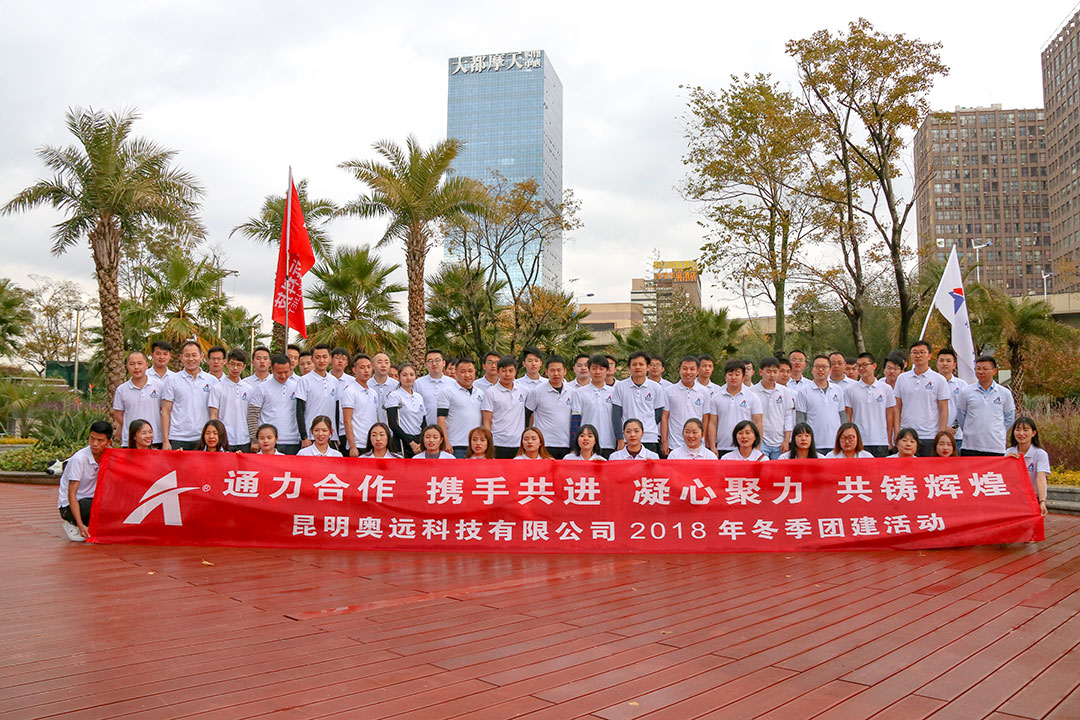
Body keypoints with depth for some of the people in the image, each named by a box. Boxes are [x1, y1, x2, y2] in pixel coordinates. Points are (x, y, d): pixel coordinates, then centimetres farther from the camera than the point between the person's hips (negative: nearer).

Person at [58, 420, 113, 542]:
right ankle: (72, 526, -5)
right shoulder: (78, 459, -21)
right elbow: (71, 495, -24)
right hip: (68, 506, -6)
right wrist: (81, 525, -31)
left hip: (90, 500, 6)